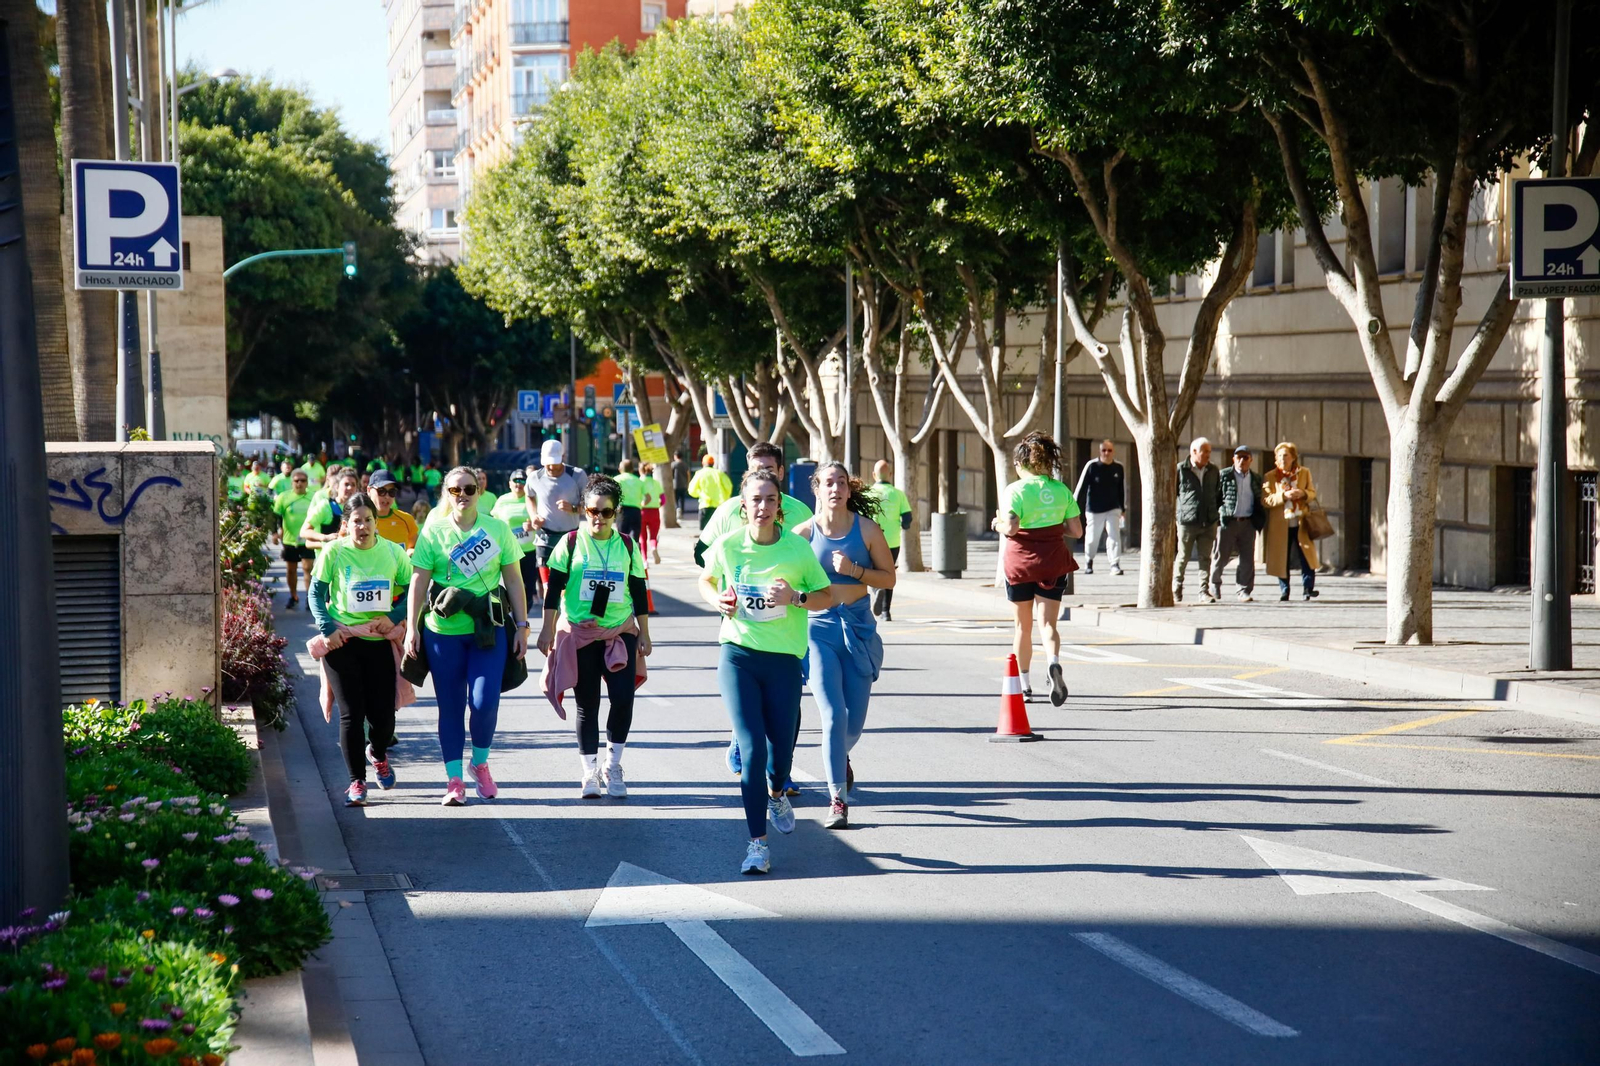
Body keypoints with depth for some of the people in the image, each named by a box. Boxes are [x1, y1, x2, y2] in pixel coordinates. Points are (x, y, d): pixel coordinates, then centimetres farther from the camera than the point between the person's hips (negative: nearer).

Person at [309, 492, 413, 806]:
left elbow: (412, 590, 7)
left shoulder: (393, 552, 1)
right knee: (351, 713, -3)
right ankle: (357, 781, 8)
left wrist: (394, 617, -9)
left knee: (383, 714, 2)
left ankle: (377, 754, 37)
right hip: (343, 641, -2)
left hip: (380, 642, 2)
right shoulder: (334, 551, -4)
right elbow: (316, 592, 1)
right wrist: (327, 628, -10)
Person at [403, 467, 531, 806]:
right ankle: (454, 780, 12)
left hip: (488, 630, 0)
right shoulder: (433, 533, 1)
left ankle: (480, 763, 17)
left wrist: (522, 625, 4)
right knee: (450, 707, 4)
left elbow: (513, 580, 6)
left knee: (484, 701, -10)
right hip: (443, 630, 0)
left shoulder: (498, 529, 4)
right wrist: (412, 628, -5)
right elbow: (418, 583, 0)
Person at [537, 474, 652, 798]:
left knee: (623, 698, -12)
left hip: (620, 632, 1)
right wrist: (548, 629, -4)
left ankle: (613, 766, 6)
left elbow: (638, 592, 11)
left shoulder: (627, 546, 6)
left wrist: (644, 634, 10)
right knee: (587, 704, 3)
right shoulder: (571, 543, 0)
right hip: (579, 634, -1)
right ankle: (590, 773, 12)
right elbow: (554, 588, 0)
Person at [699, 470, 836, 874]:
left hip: (784, 658, 1)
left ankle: (776, 794, 47)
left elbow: (828, 597, 2)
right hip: (738, 654, -1)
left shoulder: (797, 548, -6)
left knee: (781, 745, 9)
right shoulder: (727, 547, -5)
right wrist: (717, 600, -6)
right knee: (751, 748, -10)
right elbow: (707, 580, 15)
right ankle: (757, 843, -5)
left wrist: (796, 598, -17)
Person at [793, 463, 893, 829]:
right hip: (818, 628, -2)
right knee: (833, 715, -14)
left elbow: (889, 578, 3)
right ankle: (838, 800, -8)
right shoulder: (803, 533, -3)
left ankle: (841, 757, 43)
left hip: (858, 627, 2)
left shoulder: (867, 529, -1)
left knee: (854, 721, 6)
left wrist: (854, 570, -12)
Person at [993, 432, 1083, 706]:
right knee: (1048, 622, -2)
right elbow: (1076, 530, 3)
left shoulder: (1016, 490, -10)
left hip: (1020, 563, -2)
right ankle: (1053, 663, -33)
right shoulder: (1061, 490, 2)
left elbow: (1010, 527, -21)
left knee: (1023, 625, 13)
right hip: (1053, 564, 2)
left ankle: (1024, 683, 22)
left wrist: (998, 525, 0)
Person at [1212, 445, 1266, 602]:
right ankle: (1215, 583, 27)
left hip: (1248, 523, 3)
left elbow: (1259, 501, 16)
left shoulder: (1256, 479, 12)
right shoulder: (1224, 476, 1)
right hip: (1227, 522, -3)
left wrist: (1261, 521, 6)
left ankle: (1245, 591, 5)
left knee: (1247, 559, 0)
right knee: (1221, 555, 3)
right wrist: (1214, 518, -6)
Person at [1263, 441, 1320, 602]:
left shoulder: (1304, 473, 11)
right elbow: (1266, 499, -6)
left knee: (1307, 558, -8)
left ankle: (1308, 588, -2)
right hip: (1280, 525, -1)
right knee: (1282, 560, 1)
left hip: (1301, 523, 1)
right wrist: (1283, 496, -20)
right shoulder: (1269, 477, 3)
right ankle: (1284, 592, 9)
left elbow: (1313, 492, 10)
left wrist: (1303, 493, -13)